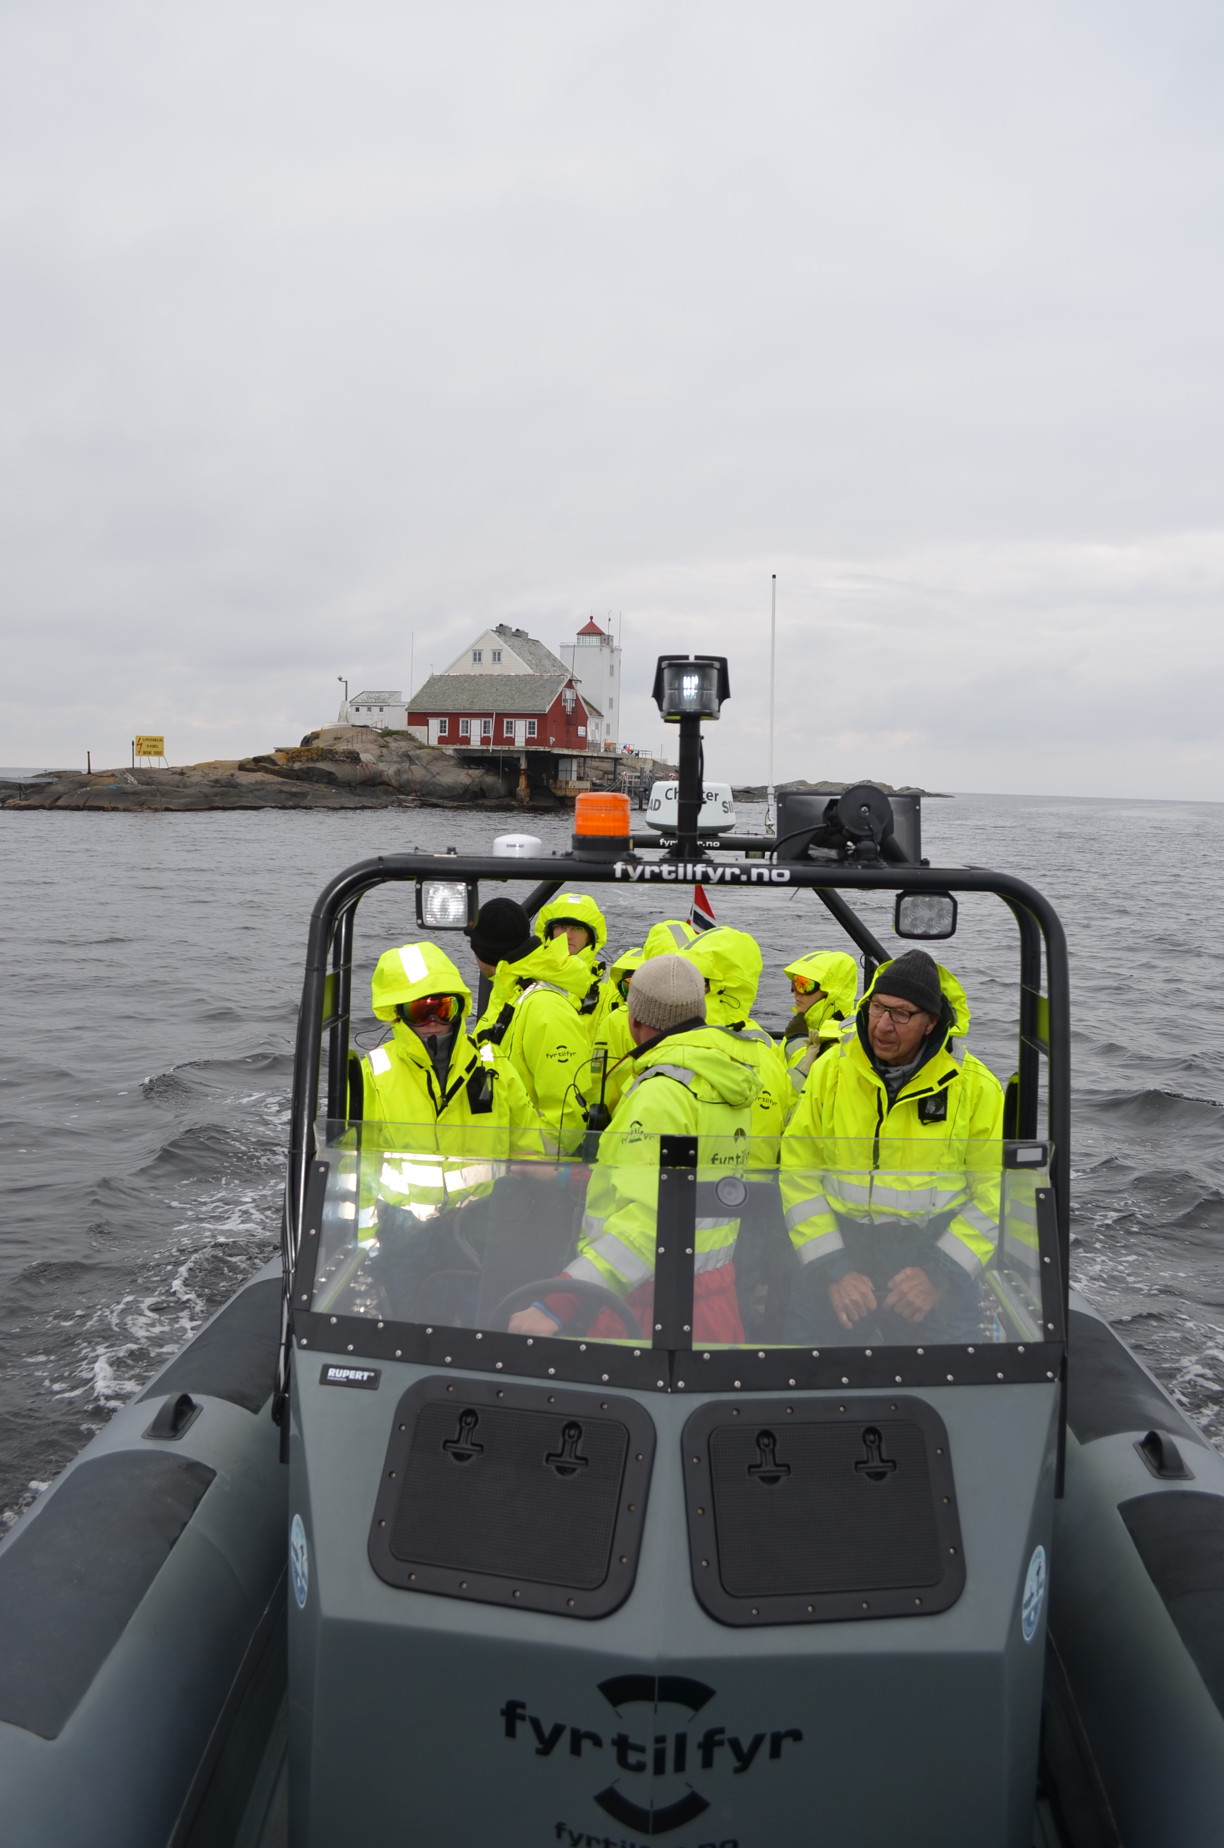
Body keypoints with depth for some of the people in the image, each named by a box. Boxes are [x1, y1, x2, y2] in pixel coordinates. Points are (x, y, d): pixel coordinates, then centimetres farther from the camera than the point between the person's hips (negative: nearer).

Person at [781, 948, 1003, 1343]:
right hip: (841, 1251, 1)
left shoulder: (975, 1086, -2)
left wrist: (940, 1273, -9)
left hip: (935, 1255, -1)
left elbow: (997, 1192, 1)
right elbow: (798, 1176, 1)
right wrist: (832, 1269, -9)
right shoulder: (830, 1070, 0)